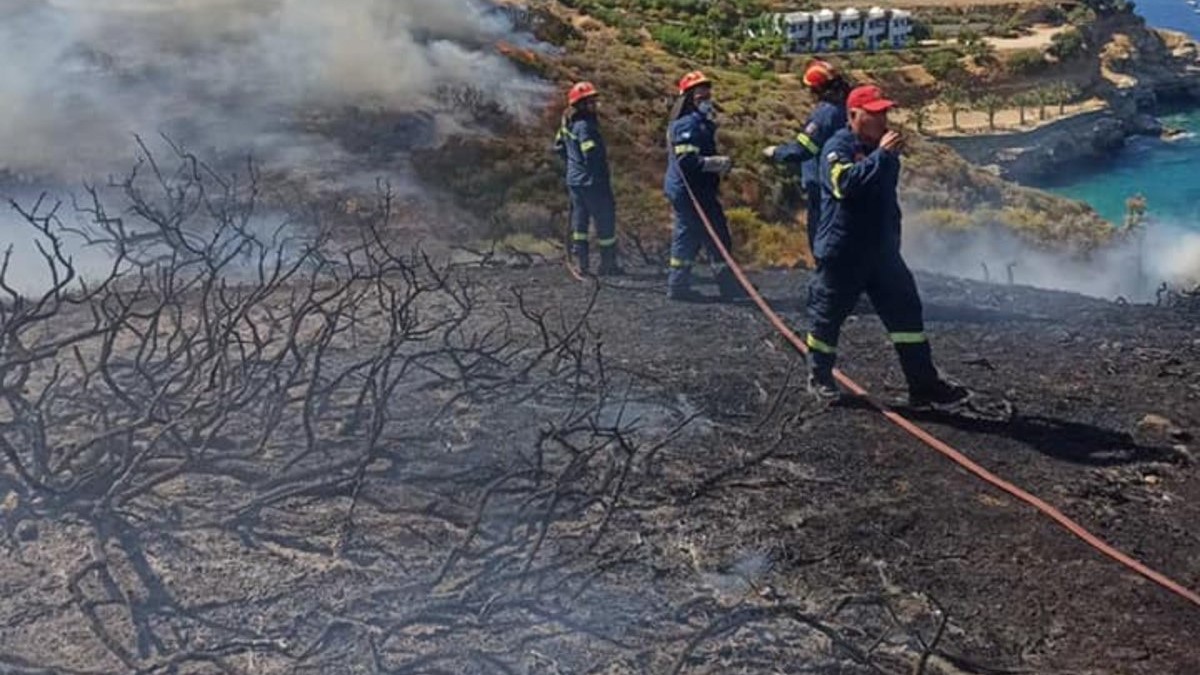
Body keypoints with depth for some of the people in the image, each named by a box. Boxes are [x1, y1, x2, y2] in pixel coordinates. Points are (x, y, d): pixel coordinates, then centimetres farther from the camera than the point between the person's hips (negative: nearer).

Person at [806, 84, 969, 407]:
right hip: (841, 253, -7)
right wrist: (881, 154, -30)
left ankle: (924, 384, 4)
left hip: (882, 250, 7)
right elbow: (845, 183, -31)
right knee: (829, 316, 6)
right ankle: (820, 376, 27)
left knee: (905, 311, 1)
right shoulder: (838, 147, -12)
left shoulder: (882, 148, 12)